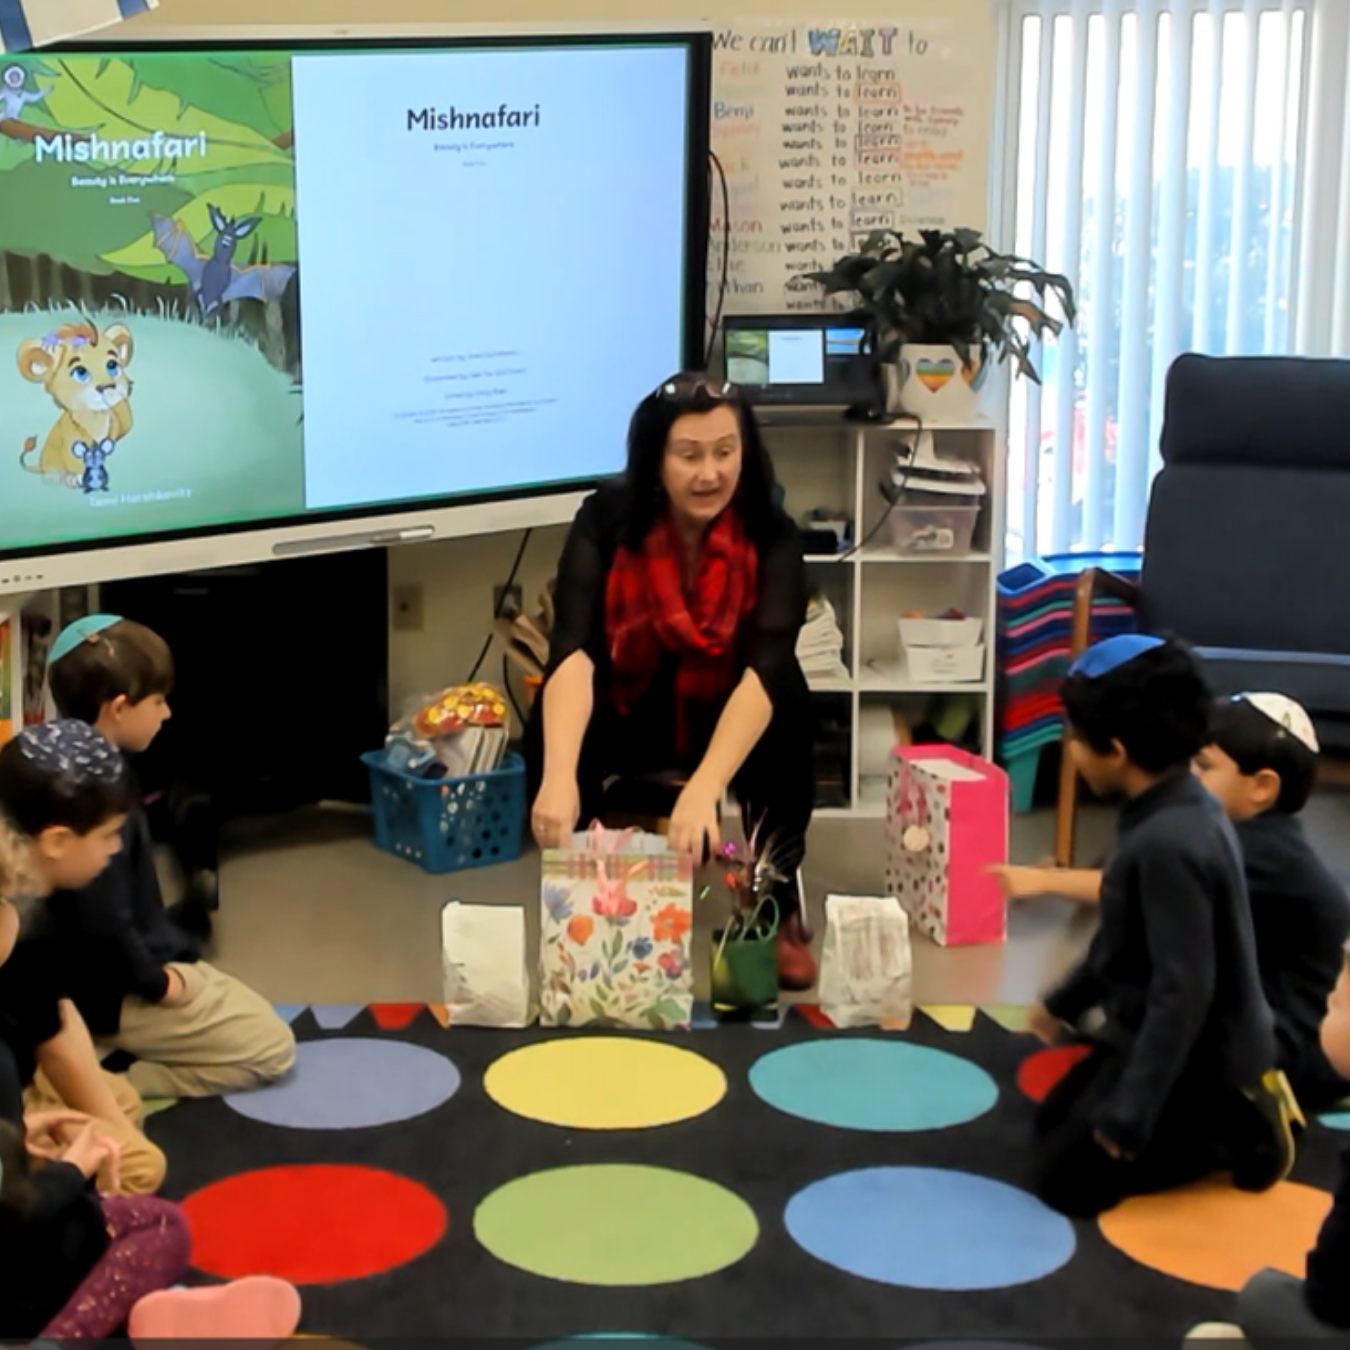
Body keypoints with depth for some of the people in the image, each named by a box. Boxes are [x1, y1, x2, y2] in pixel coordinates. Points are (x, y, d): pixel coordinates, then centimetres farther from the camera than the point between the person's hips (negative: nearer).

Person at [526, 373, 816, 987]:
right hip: (628, 716, 0)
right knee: (557, 717, -31)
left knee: (788, 698, -32)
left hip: (729, 721, 0)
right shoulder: (607, 518, -22)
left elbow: (767, 666, -36)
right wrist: (558, 776, -52)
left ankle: (780, 907, -12)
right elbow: (572, 649, -35)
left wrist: (702, 789, -51)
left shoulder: (770, 533, -23)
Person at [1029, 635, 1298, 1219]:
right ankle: (1226, 1113, 15)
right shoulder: (1178, 807, 0)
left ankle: (1232, 1131, 1)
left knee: (1067, 1176, -2)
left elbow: (1184, 991, -31)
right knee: (1053, 1120, 21)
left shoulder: (1169, 843, -31)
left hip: (1194, 1056, -10)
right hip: (1151, 1033, 10)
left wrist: (1128, 1114, -26)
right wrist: (1066, 1002, 28)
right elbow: (1128, 934, 16)